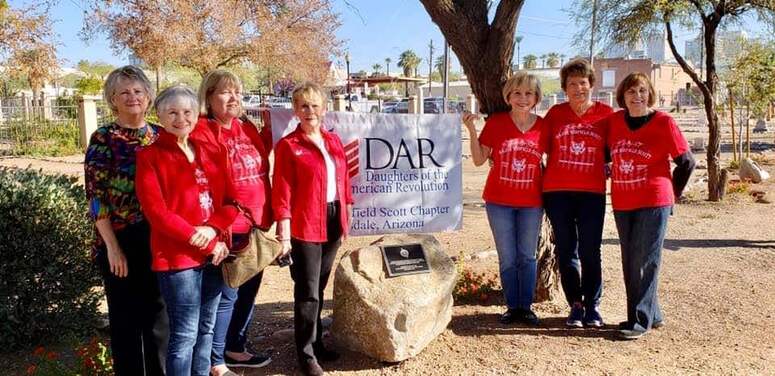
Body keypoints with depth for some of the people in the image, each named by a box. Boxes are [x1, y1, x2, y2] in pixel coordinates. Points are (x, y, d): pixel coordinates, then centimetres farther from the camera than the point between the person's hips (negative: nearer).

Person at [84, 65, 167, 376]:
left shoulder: (160, 136, 7)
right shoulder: (103, 139, -4)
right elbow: (96, 196, -8)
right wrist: (112, 246, -13)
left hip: (159, 239, 4)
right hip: (120, 241, -3)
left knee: (159, 314, 13)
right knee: (125, 318, 8)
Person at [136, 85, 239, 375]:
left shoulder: (210, 153, 11)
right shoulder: (150, 157, -4)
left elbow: (231, 200, 8)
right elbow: (156, 212, -12)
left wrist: (213, 228, -12)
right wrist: (203, 241, -14)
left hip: (215, 253, 5)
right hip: (177, 255, -5)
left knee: (206, 329, 15)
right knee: (185, 334, -2)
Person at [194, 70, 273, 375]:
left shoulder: (248, 129, 10)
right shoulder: (202, 133, -12)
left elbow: (262, 154, 27)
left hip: (257, 225, 8)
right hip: (226, 229, -8)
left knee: (249, 290, 18)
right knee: (226, 295, 1)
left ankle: (235, 348, 36)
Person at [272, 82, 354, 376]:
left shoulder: (334, 141, 10)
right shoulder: (288, 145, -7)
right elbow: (282, 193, -11)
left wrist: (346, 220, 12)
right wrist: (284, 235, -16)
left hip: (333, 222, 6)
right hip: (305, 226, -6)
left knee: (320, 287, 17)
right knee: (307, 291, 0)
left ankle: (316, 343, 32)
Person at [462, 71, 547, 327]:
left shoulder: (543, 126, -1)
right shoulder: (495, 122, -4)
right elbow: (479, 160, -3)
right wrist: (471, 129, -14)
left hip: (531, 202, 1)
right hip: (499, 201, -1)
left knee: (527, 257, 9)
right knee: (507, 258, 7)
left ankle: (526, 307, 20)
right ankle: (512, 307, 19)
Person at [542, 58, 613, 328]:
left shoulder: (605, 113, 3)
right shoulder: (555, 113, 5)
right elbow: (545, 147, 12)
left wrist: (607, 169, 1)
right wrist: (546, 177, 5)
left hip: (592, 192, -1)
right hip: (557, 192, 1)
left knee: (590, 252, 2)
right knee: (565, 251, 6)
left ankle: (592, 306, 15)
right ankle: (575, 306, 17)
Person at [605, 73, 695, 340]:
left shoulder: (663, 122, -5)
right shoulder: (613, 121, 6)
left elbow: (686, 162, 1)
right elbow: (608, 154, 20)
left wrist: (672, 193, 5)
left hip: (654, 202, -5)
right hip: (622, 204, 5)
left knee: (645, 262, -4)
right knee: (630, 263, 10)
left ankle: (640, 320, 4)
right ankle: (652, 314, 24)